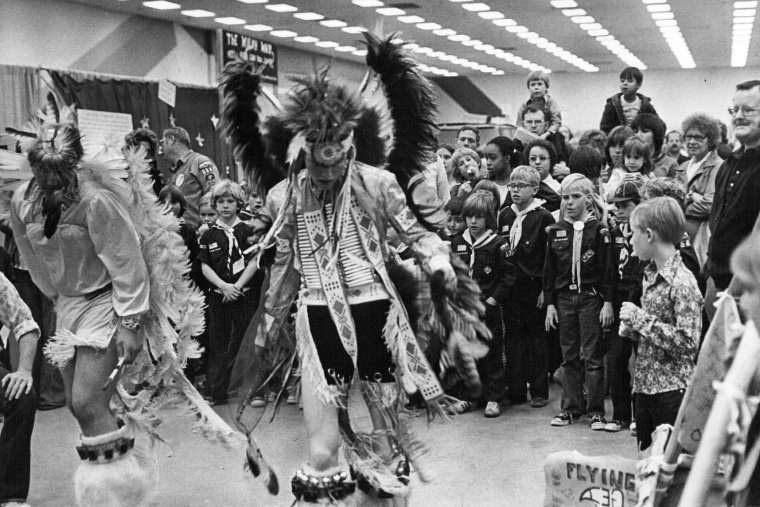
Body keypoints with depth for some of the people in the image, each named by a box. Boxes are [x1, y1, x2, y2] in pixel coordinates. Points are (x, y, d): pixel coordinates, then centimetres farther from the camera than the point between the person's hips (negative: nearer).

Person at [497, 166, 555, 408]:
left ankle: (539, 392, 11)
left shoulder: (543, 217, -6)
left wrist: (546, 289, -12)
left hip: (534, 284, -5)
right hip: (510, 284, 5)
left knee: (536, 335, 3)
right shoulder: (504, 216, 10)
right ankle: (515, 390, 15)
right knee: (513, 336, 7)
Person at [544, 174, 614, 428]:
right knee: (569, 355, 9)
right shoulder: (556, 231, 6)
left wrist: (607, 302, -10)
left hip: (591, 297, -4)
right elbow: (549, 270, 8)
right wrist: (549, 303, 5)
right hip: (564, 298, 4)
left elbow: (607, 268, -6)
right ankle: (571, 407, 17)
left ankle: (596, 410, 8)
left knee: (593, 355, 0)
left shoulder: (598, 229, -5)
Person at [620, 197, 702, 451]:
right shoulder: (650, 275, 9)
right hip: (644, 385, 8)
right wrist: (633, 328, 1)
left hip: (671, 391, -8)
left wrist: (641, 318, -20)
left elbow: (687, 342, -23)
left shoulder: (682, 282, -17)